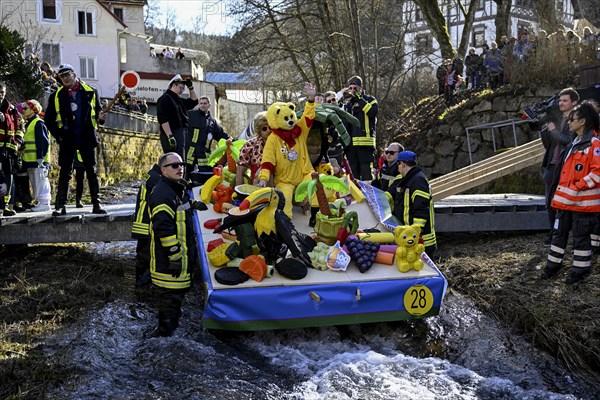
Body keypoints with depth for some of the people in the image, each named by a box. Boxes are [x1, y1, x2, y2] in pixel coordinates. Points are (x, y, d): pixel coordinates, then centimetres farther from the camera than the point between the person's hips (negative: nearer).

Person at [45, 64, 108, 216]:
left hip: (87, 138, 0)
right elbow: (48, 118, 11)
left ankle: (96, 204, 7)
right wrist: (58, 135, 1)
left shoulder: (90, 92, 5)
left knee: (92, 171, 3)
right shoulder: (57, 95, 6)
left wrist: (100, 117, -10)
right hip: (67, 139, 0)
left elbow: (98, 111, 13)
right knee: (65, 173, 1)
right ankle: (61, 206, 3)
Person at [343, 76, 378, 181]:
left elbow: (373, 112, -16)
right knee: (353, 169, 8)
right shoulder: (348, 104, 21)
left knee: (366, 170, -11)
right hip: (351, 142, 6)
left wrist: (360, 99, -14)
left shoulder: (370, 100, 6)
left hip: (365, 141, -6)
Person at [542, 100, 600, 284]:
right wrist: (558, 194, 19)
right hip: (566, 200, 9)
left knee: (580, 236, 2)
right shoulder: (574, 144, 15)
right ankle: (553, 264, 25)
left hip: (583, 202, -8)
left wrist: (579, 186, -18)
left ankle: (580, 269, 14)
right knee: (559, 232, 15)